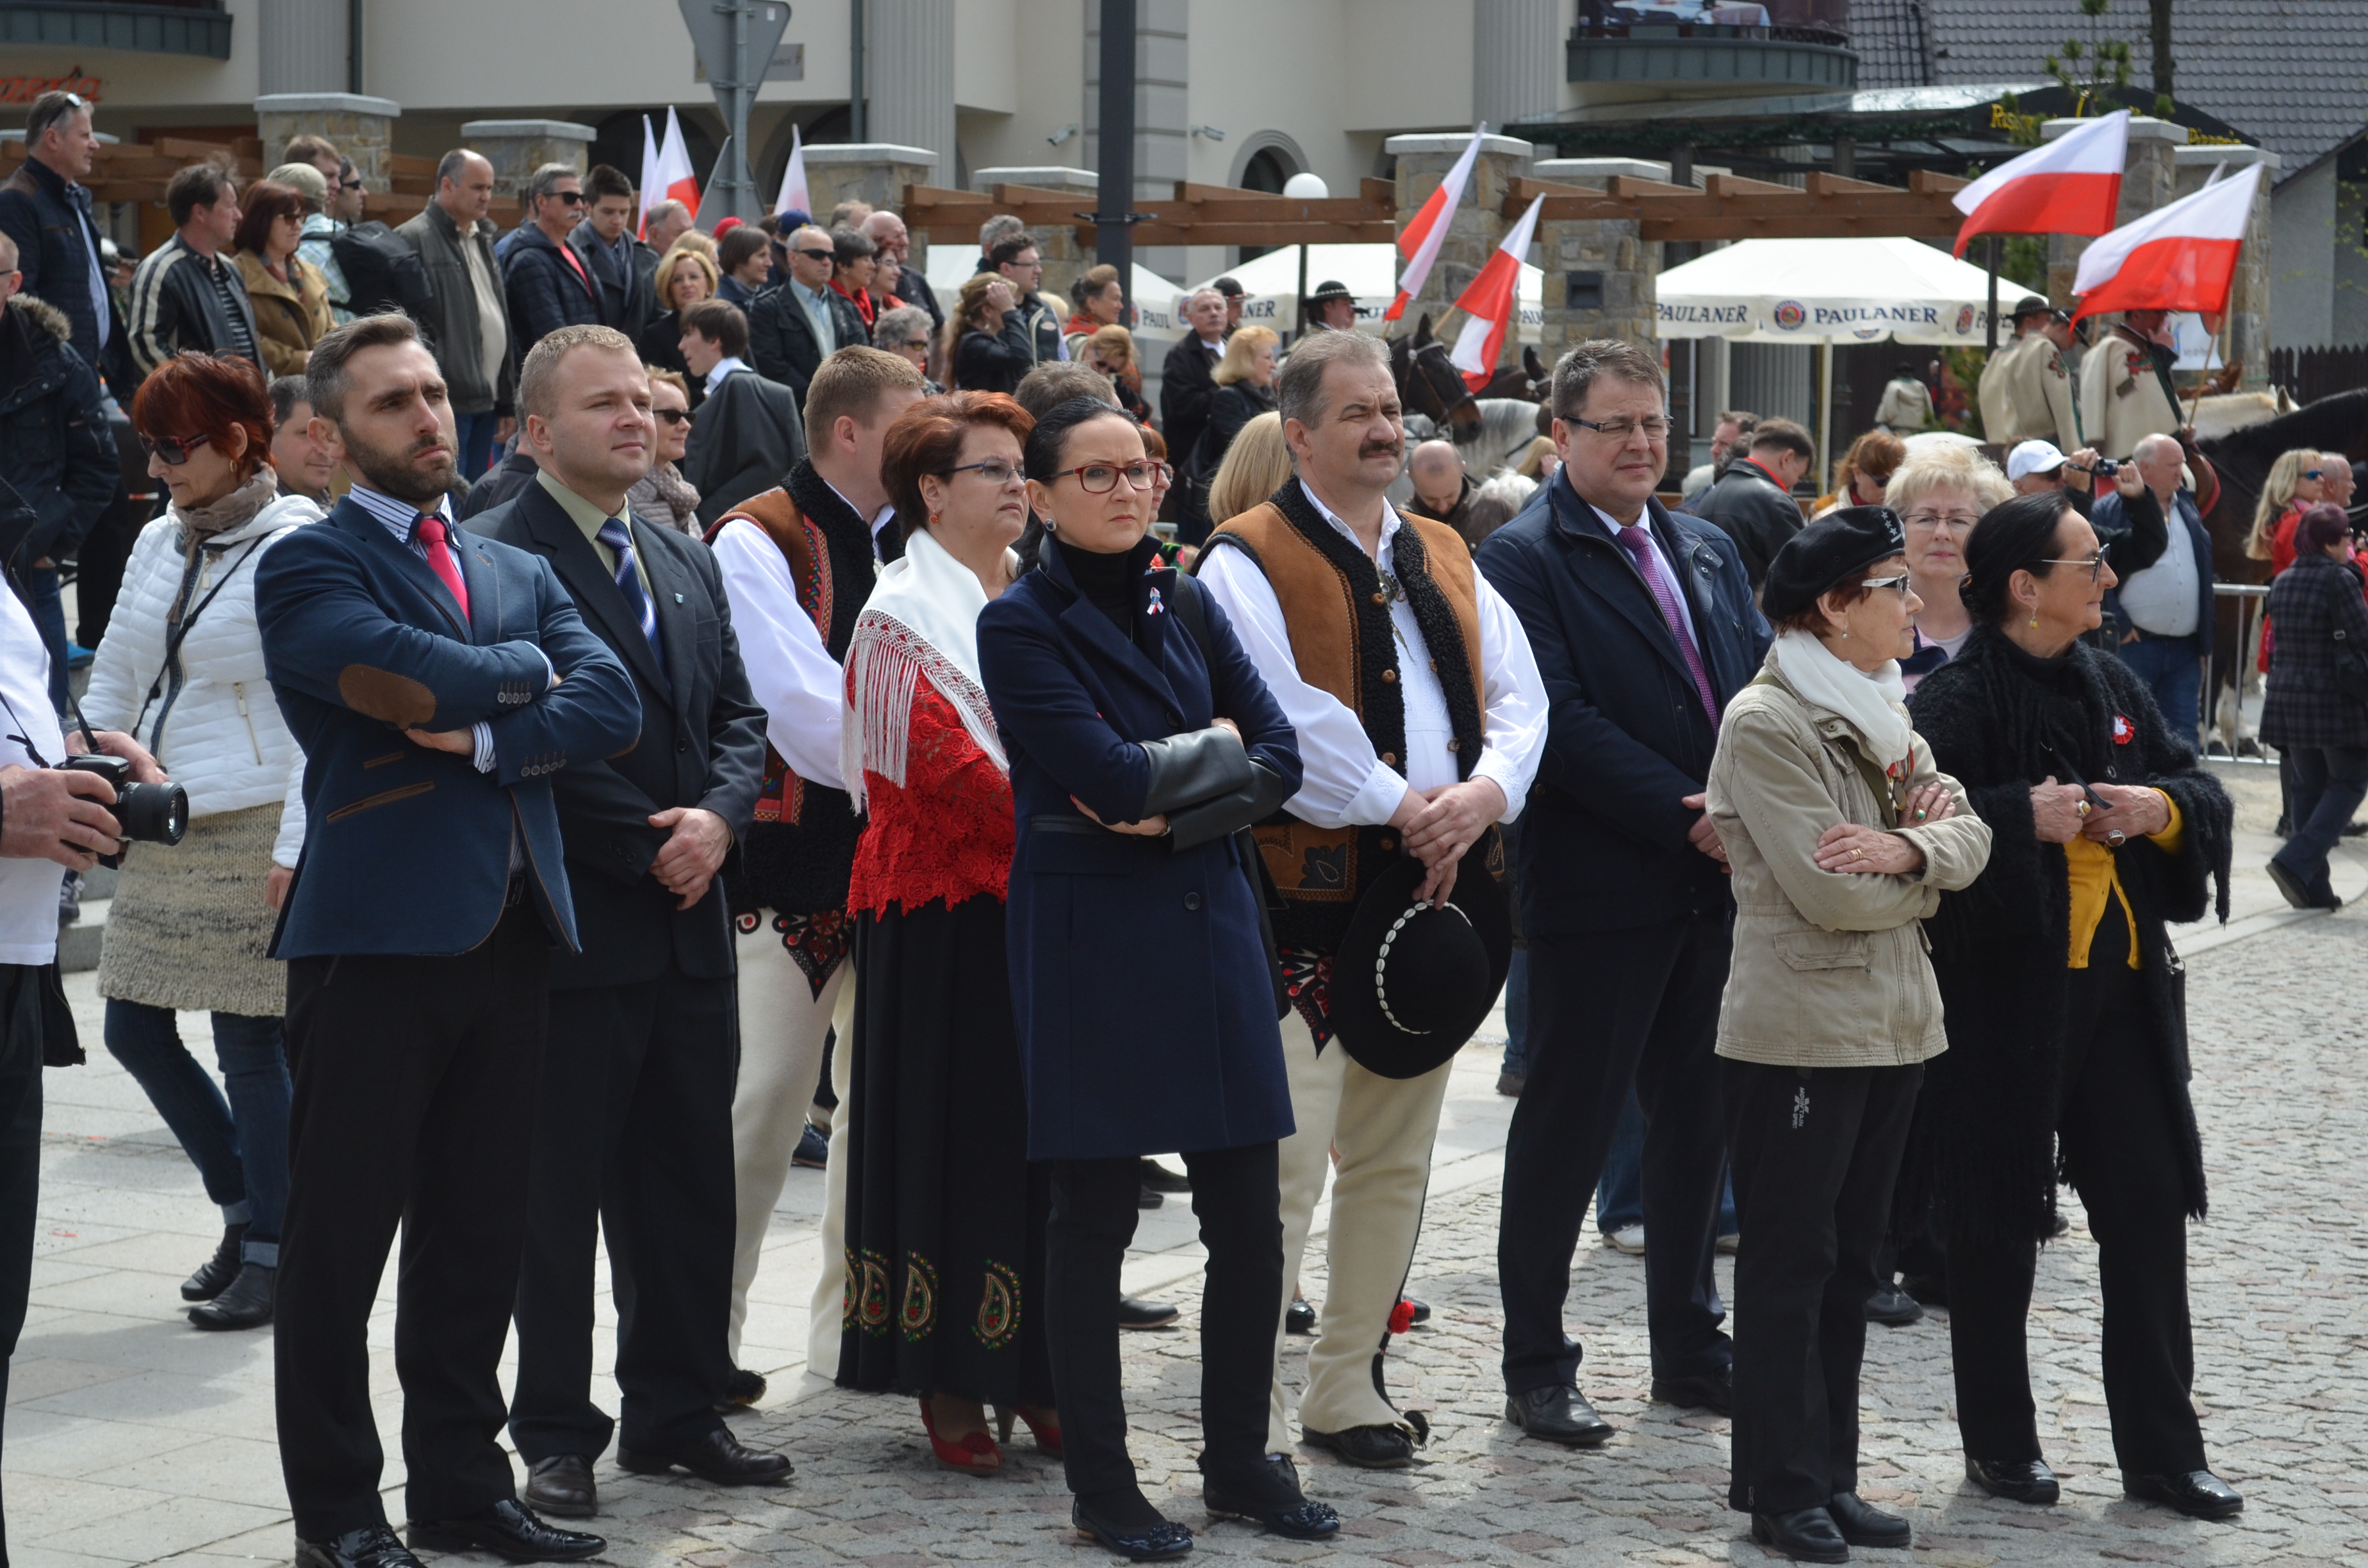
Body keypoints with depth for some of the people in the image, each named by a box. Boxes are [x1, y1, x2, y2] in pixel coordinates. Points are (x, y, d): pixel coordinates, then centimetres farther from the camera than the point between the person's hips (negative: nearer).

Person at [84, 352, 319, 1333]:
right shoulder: (159, 544, 11)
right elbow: (113, 680, 20)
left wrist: (297, 846, -17)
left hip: (251, 833, -8)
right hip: (158, 832, 8)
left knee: (249, 1045, -3)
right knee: (134, 1031, 8)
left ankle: (270, 1253, 8)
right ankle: (245, 1208, 24)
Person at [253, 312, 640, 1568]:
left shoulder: (516, 572, 18)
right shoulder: (309, 567, -2)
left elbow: (611, 704, 3)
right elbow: (416, 678, -19)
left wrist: (485, 737, -12)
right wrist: (523, 672, -1)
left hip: (508, 934, 6)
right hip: (378, 934, -6)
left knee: (476, 1236, 11)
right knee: (342, 1236, 0)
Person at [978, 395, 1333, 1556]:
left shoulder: (1186, 609, 11)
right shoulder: (1022, 624, -6)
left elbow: (1278, 758, 4)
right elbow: (1109, 772, -17)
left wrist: (1172, 807, -11)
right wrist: (1211, 749, -1)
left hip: (1208, 919, 5)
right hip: (1089, 934, -5)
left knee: (1249, 1220, 5)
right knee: (1094, 1218, 1)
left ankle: (1239, 1460, 18)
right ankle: (1099, 1484, 11)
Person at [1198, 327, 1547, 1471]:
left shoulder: (1444, 561, 15)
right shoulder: (1250, 562, -7)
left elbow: (1519, 697, 10)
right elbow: (1285, 720, -19)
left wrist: (1486, 792, -10)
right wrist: (1401, 806, -16)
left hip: (1435, 891, 7)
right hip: (1311, 893, -7)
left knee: (1395, 1162, 13)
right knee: (1286, 1167, -10)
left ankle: (1347, 1387, 24)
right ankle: (1251, 1420, -6)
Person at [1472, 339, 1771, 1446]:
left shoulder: (1708, 553, 15)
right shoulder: (1524, 559, -8)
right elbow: (1564, 722, -16)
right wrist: (1689, 817, -19)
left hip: (1719, 884, 7)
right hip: (1601, 888, -7)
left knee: (1698, 1120, 13)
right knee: (1567, 1125, 0)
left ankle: (1690, 1348, 25)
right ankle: (1536, 1368, 9)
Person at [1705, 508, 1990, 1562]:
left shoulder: (1881, 713, 12)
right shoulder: (1767, 723, -14)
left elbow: (1968, 837, 3)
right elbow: (1831, 891, -21)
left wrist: (1906, 848, -19)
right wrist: (1926, 854, -4)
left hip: (1892, 1027, 8)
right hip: (1800, 1031, -8)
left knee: (1851, 1259, 12)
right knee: (1790, 1265, 1)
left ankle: (1830, 1477, 19)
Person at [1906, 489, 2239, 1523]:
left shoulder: (2112, 688, 10)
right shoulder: (1956, 703, -12)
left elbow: (2200, 793, 13)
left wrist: (2163, 809, -7)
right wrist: (2023, 820, -25)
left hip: (2118, 990, 6)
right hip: (2003, 996, -6)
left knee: (2149, 1208, 6)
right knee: (1998, 1225, 6)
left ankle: (2161, 1450, 14)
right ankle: (1999, 1444, 19)